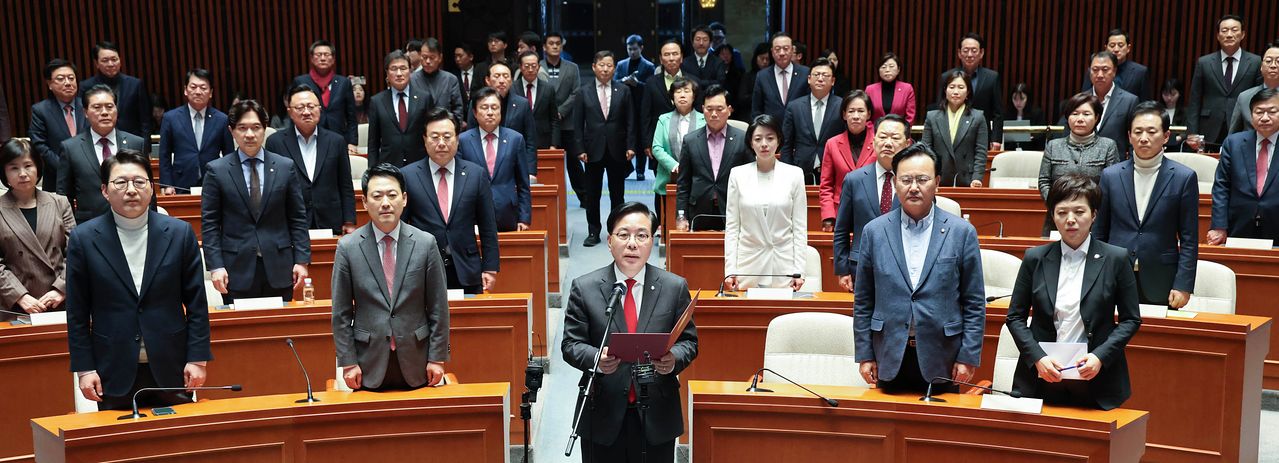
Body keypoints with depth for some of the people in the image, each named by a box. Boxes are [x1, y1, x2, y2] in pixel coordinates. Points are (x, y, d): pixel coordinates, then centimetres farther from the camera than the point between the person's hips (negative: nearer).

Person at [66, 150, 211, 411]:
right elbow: (77, 313, 2)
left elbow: (196, 303, 2)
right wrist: (84, 368, -2)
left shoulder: (180, 233, 0)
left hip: (171, 369, 1)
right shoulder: (83, 238, 0)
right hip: (113, 371, 0)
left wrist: (197, 359, -2)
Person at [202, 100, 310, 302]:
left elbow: (297, 219, 7)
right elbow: (210, 224, 2)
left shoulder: (286, 167, 6)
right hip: (237, 270, -1)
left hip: (279, 269, 1)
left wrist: (302, 260, 1)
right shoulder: (217, 170, 2)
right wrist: (216, 266, -7)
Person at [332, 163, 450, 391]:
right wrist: (348, 362, -2)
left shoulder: (426, 243, -2)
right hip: (370, 363, 0)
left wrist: (437, 358, 0)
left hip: (415, 362, 1)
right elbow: (341, 313, 0)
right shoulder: (348, 247, -3)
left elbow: (438, 308, 1)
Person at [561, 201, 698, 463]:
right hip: (603, 416, -1)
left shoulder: (675, 287, 1)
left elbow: (688, 340, 5)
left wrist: (674, 358, -18)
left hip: (657, 418, 1)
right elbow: (571, 344, -2)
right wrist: (596, 359, -23)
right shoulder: (584, 288, -1)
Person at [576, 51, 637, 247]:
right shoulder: (584, 92, 2)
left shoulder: (623, 91, 3)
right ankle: (593, 232, 15)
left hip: (617, 150, 0)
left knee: (617, 194, 8)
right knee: (592, 194, 6)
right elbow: (579, 124, 2)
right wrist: (580, 149, -5)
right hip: (593, 150, 0)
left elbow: (630, 122, 3)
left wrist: (630, 146, -4)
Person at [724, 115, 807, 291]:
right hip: (748, 265, 1)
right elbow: (731, 226, 4)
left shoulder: (794, 174, 1)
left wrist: (799, 271, -4)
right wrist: (730, 270, -3)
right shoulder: (737, 174, 3)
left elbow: (800, 227, 2)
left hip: (784, 265, 0)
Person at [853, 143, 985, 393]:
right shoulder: (874, 231, 3)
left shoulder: (962, 232, -1)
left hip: (941, 359, -1)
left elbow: (974, 302, 0)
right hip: (890, 358, 1)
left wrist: (968, 356, -4)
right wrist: (865, 354, 2)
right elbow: (863, 301, 5)